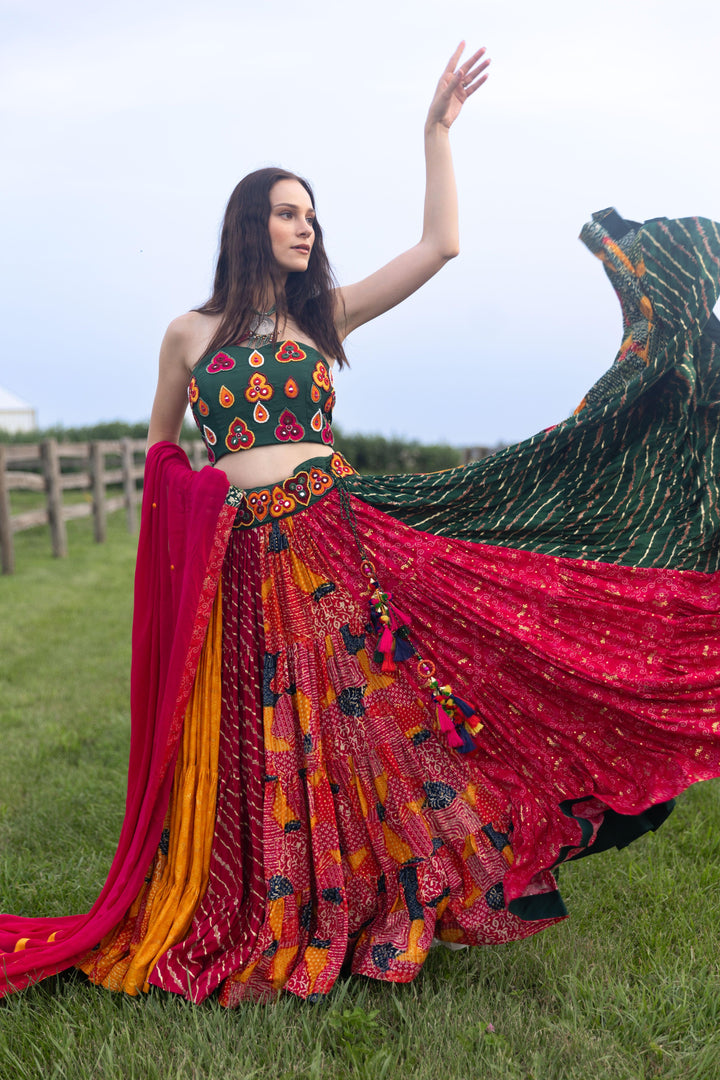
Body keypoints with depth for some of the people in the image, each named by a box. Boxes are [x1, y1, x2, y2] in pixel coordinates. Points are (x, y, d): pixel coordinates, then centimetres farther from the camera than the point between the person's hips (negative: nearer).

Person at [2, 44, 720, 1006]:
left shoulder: (326, 316, 10)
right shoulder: (189, 334, 7)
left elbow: (441, 244, 5)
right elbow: (161, 450, 19)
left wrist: (437, 131, 4)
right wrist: (209, 501, 5)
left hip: (339, 542, 1)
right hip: (246, 564, -1)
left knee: (384, 714, 0)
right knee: (267, 747, 6)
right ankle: (275, 931, 27)